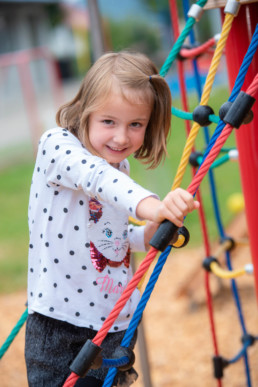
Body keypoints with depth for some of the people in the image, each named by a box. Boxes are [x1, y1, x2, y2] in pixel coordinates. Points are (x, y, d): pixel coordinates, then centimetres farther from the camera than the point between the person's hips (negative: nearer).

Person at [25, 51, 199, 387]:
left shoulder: (120, 167, 8)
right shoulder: (56, 145, -14)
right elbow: (94, 177, -36)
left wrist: (147, 234, 1)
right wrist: (148, 205, -53)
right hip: (58, 322, -6)